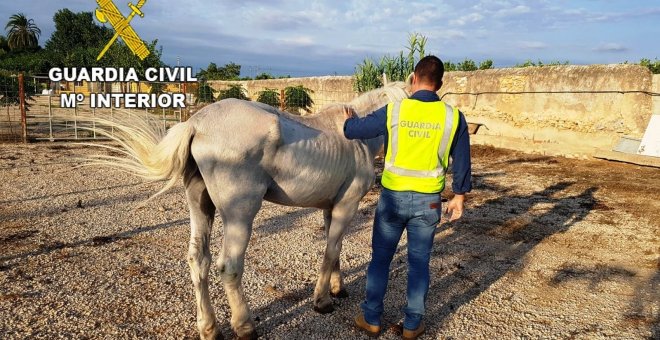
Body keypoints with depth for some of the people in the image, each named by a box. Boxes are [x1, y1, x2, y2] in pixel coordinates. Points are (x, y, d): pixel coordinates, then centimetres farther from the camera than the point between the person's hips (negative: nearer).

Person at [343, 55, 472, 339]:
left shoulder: (393, 111, -10)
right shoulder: (453, 116, -6)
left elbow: (353, 131, 0)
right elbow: (462, 163, 1)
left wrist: (350, 119, 23)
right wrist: (459, 196, 14)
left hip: (393, 196, -1)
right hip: (428, 201, 1)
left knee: (380, 258, 14)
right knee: (419, 263, 13)